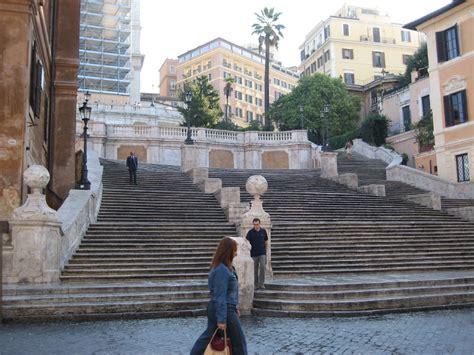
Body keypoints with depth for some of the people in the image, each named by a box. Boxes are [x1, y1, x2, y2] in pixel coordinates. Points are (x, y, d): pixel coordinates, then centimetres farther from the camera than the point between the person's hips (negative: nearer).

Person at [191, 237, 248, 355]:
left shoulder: (224, 267, 9)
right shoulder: (222, 270, -22)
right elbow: (220, 296, -24)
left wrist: (234, 308, 23)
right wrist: (221, 319, -23)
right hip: (223, 310, -10)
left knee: (209, 336, 16)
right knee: (238, 341, 4)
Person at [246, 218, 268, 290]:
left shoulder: (263, 231, 2)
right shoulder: (250, 232, -5)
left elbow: (266, 241, 13)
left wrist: (265, 250, 15)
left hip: (262, 253, 1)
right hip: (254, 254, -1)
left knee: (263, 267, -11)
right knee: (255, 269, 5)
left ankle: (261, 284, -4)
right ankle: (256, 284, 16)